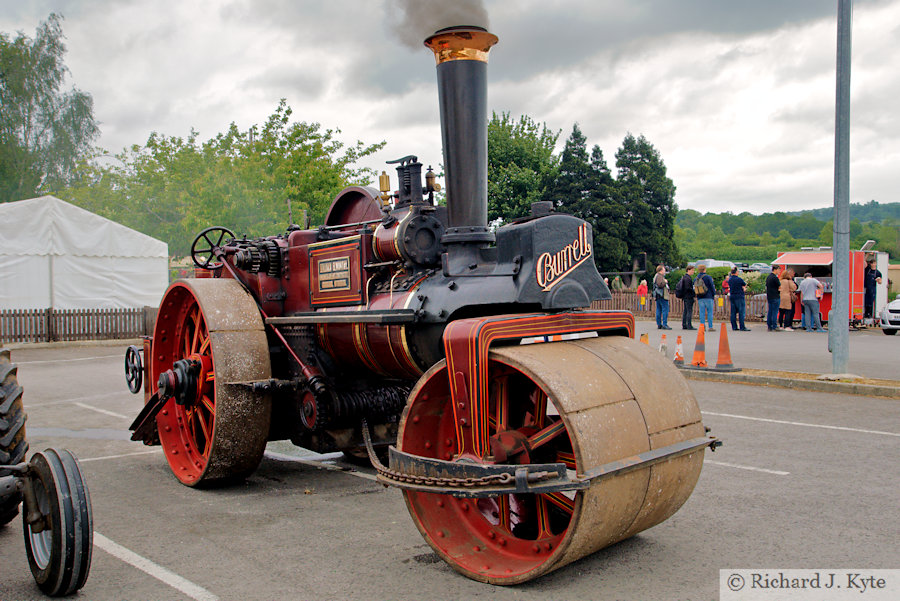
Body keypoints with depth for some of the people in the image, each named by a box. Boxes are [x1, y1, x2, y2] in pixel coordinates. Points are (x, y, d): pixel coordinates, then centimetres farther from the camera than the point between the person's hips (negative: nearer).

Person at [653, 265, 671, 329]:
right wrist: (665, 282, -10)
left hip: (657, 296, 11)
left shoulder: (656, 276, 21)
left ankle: (659, 324, 10)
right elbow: (660, 284, -24)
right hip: (662, 295, -11)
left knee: (659, 310, 9)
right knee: (665, 309, -10)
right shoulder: (659, 276, -11)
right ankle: (665, 324, -14)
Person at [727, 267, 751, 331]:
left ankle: (734, 327, 8)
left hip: (732, 297, 7)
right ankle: (742, 327, -7)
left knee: (733, 312, 7)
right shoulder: (739, 279, -12)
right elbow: (745, 285, 2)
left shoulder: (729, 280, 9)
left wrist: (743, 288, 13)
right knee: (741, 312, -5)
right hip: (739, 297, -7)